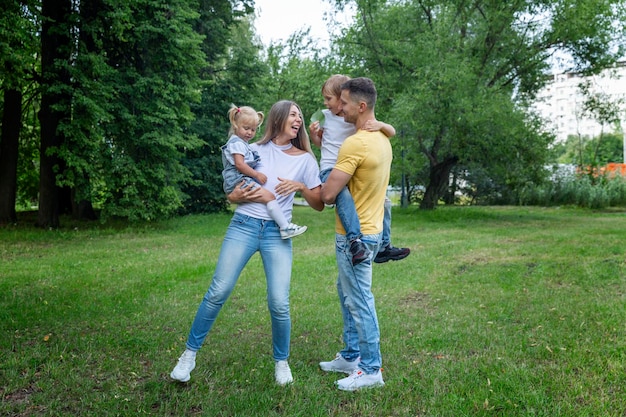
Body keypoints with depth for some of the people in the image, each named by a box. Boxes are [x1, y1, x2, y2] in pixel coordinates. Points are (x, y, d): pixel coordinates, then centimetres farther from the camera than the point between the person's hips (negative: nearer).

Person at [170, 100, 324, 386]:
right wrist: (239, 196, -10)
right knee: (218, 292, -4)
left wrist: (301, 186, -10)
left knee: (279, 303, -8)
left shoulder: (305, 159, 8)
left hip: (278, 234, 0)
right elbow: (230, 194, 12)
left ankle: (281, 361, 16)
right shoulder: (254, 150, 8)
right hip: (243, 226, 0)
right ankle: (190, 353, 13)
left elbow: (319, 205, 7)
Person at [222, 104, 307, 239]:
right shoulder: (236, 143, -6)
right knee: (269, 196, -19)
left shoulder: (244, 144, 26)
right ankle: (285, 228, -23)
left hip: (245, 180, 11)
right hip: (239, 181, -11)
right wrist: (256, 174, -16)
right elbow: (239, 164, -19)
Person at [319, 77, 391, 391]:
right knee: (347, 292, 21)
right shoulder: (382, 140, 9)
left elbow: (328, 195, -23)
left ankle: (371, 369, 13)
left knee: (359, 301, 1)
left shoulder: (355, 144, -23)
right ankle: (351, 356, 32)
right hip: (369, 230, 10)